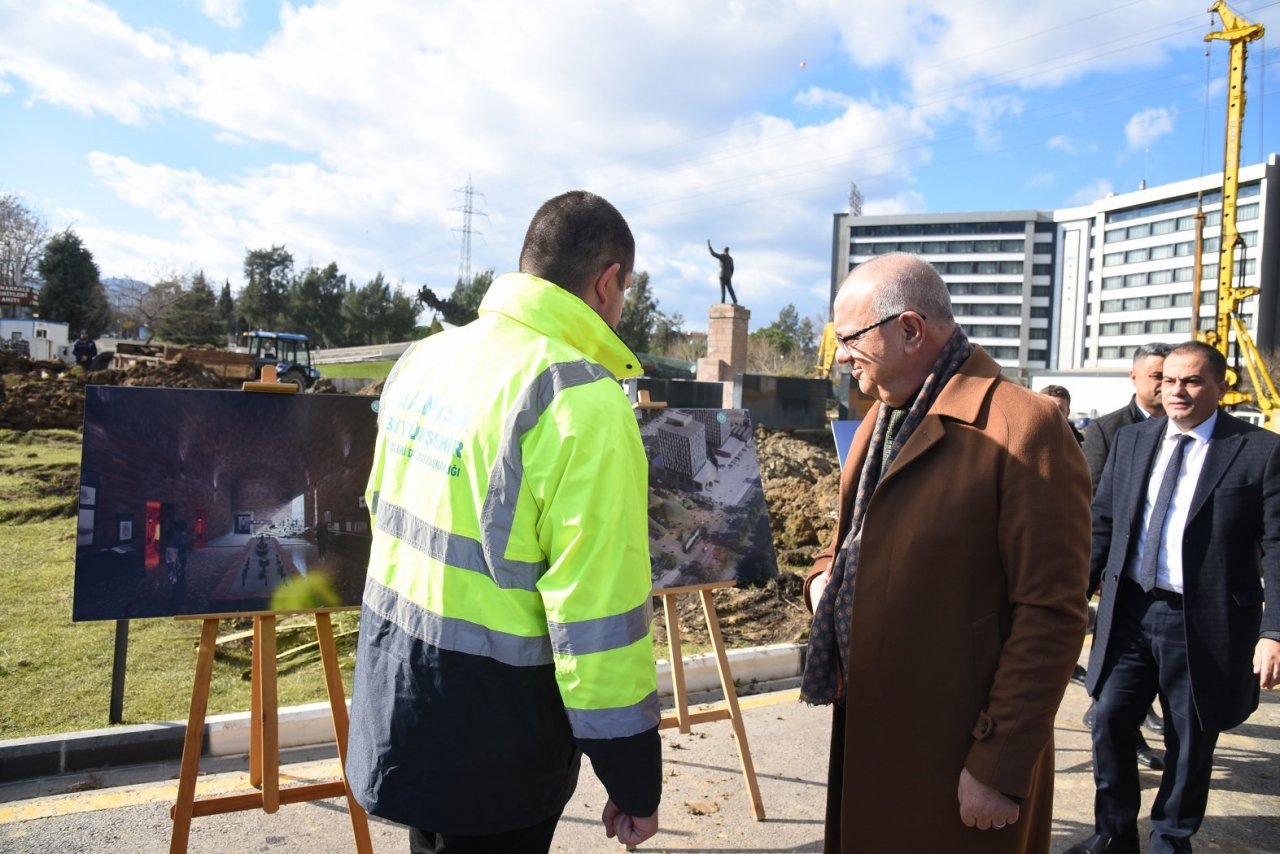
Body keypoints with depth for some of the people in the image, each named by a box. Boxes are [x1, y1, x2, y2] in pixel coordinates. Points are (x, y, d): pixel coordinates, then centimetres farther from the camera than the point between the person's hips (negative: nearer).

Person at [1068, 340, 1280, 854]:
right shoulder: (1131, 440, 7)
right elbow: (1102, 522, 10)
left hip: (1202, 623, -3)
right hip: (1129, 611, 4)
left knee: (1190, 740, 11)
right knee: (1110, 724, 8)